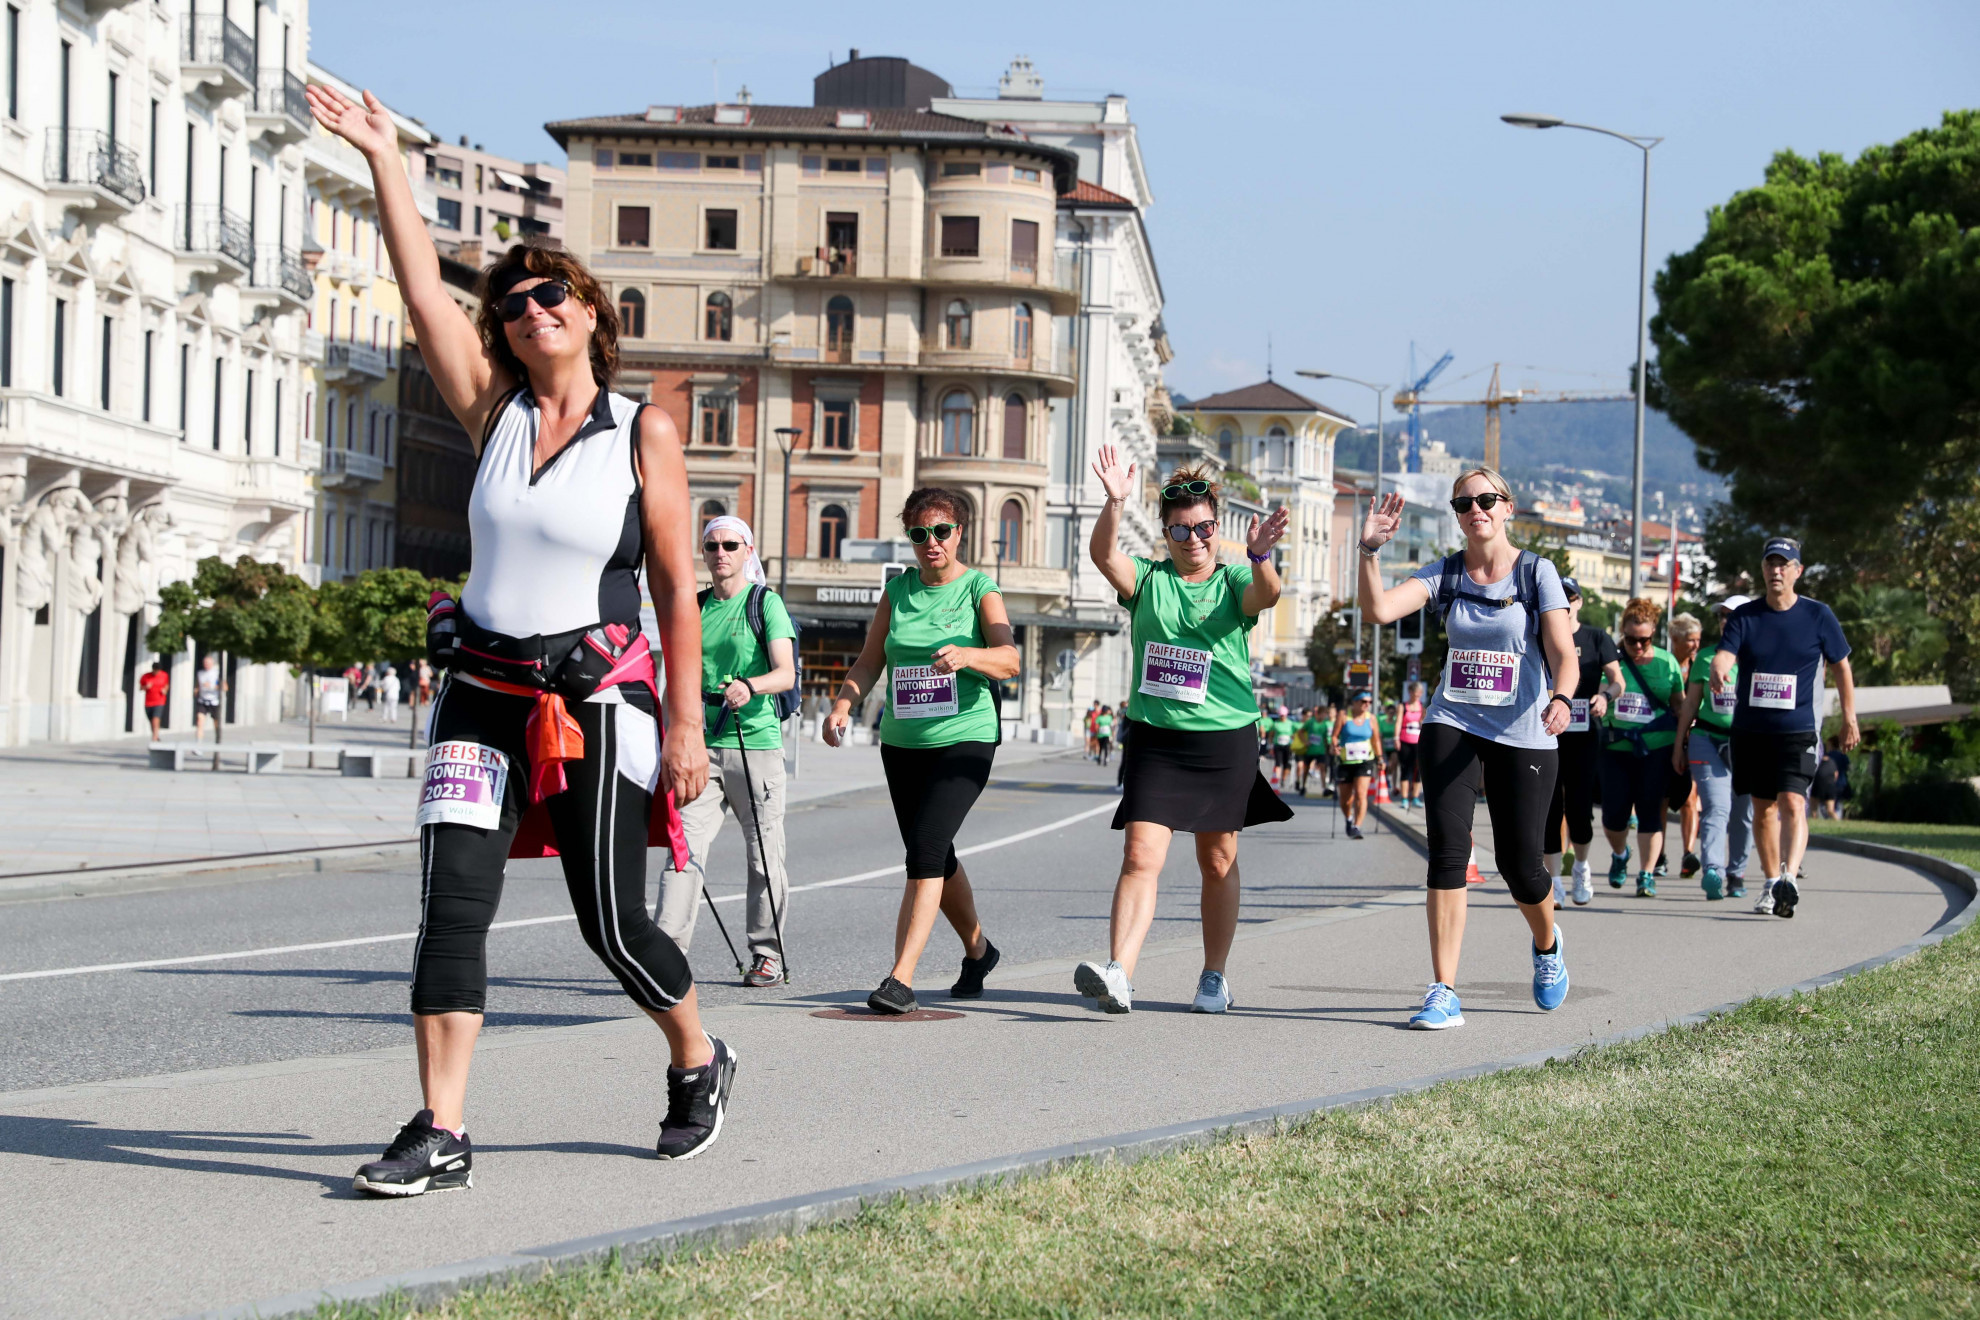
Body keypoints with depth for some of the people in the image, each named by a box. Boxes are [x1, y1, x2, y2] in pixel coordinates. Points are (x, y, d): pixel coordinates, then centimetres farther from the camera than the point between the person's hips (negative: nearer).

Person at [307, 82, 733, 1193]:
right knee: (453, 904, -8)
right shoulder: (496, 411, 6)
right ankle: (442, 1135, -6)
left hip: (596, 704, -3)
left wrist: (686, 723, -7)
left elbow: (677, 588, -3)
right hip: (483, 694, 3)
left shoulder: (646, 433, -2)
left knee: (613, 924, 2)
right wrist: (385, 160, -7)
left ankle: (700, 1062, 30)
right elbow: (424, 290, -1)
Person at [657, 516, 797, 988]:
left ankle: (767, 953, 17)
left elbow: (786, 674, -12)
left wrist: (749, 686, -31)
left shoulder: (766, 602, -1)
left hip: (756, 741, -3)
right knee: (686, 845, -10)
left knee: (763, 855, 4)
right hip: (702, 744, 4)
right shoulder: (695, 607, 14)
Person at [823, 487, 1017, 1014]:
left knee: (925, 850, -19)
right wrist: (843, 704, -10)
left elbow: (1009, 659, -17)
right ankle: (978, 948, 39)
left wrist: (967, 655, -37)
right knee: (935, 857, 16)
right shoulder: (897, 591, 9)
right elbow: (870, 661, 9)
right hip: (901, 743, 5)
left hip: (965, 739, -5)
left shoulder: (980, 589, -3)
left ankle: (901, 979, -23)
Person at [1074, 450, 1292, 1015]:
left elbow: (1265, 596, -20)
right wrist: (1114, 503, -32)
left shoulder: (1233, 581, 3)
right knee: (1140, 856, -11)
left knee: (1218, 863, 10)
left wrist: (1259, 556, -41)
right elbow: (1103, 554, -14)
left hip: (1225, 740, 0)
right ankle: (1118, 975, -21)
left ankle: (1215, 977, 22)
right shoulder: (1148, 580, 6)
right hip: (1155, 738, 0)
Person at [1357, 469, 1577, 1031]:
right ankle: (1444, 994, -10)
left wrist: (1561, 699, -31)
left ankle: (1547, 944, 38)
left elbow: (1562, 651, -12)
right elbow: (1378, 609, -10)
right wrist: (1370, 550, -24)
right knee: (1447, 849, -13)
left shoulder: (1536, 571, -3)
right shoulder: (1445, 573, 4)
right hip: (1453, 726, 2)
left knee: (1519, 863, 2)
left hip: (1523, 733, -2)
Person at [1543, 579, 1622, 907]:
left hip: (1584, 736, -1)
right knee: (1550, 811, -2)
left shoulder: (1596, 639, 6)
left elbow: (1617, 680, 2)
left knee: (1579, 811, -5)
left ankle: (1581, 867, 22)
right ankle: (1553, 881, 6)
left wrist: (1605, 697, -18)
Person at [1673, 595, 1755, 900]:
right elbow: (1690, 705, 14)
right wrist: (1678, 744, 12)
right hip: (1707, 739, 0)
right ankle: (1712, 872, -29)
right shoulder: (1706, 658, 9)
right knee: (1716, 806, -15)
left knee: (1742, 813, 7)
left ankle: (1736, 874, 20)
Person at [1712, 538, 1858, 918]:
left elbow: (1841, 666, 8)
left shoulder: (1818, 615, -1)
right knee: (1763, 808, 12)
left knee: (1793, 804, -19)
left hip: (1798, 730, -3)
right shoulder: (1744, 615, 2)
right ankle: (1771, 884, 24)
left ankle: (1790, 879, -30)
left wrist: (1849, 720, 8)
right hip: (1750, 729, 3)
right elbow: (1724, 654, -12)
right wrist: (1718, 672, -36)